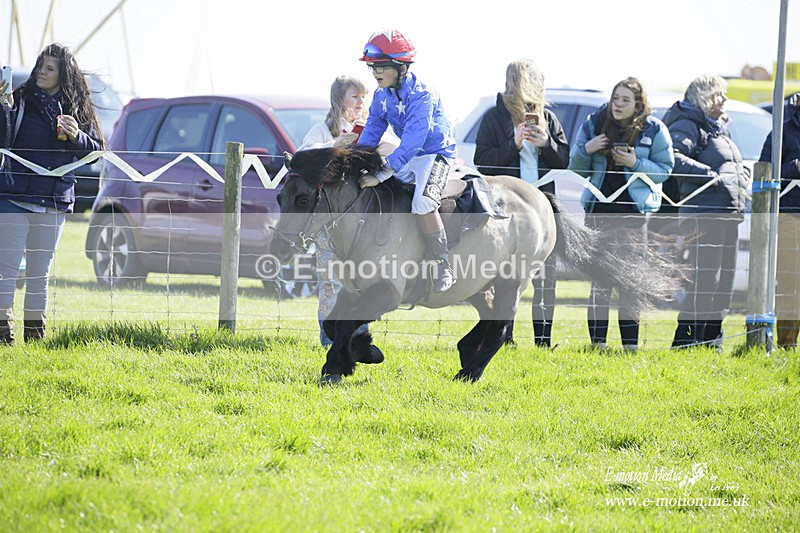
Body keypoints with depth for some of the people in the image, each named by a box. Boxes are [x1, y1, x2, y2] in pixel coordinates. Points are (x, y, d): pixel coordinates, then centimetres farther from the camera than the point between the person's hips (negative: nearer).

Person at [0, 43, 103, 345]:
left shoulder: (76, 107, 8)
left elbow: (95, 151, 11)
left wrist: (76, 136, -8)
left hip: (55, 201, 3)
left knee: (40, 272, 10)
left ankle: (35, 332, 15)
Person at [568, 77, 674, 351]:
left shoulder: (654, 130, 2)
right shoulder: (594, 123, 7)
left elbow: (664, 170, 2)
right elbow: (577, 169, 13)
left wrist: (636, 163, -13)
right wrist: (585, 150, -8)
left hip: (633, 211, -1)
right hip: (599, 210, 1)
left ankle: (631, 342, 3)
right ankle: (598, 340, 0)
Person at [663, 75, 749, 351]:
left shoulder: (719, 129, 25)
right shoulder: (688, 126, -6)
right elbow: (673, 158, -23)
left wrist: (743, 173, 16)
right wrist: (712, 175, -24)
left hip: (729, 214, 10)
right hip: (704, 214, -10)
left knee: (724, 279, 10)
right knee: (705, 278, -13)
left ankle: (712, 340, 16)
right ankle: (685, 341, -12)